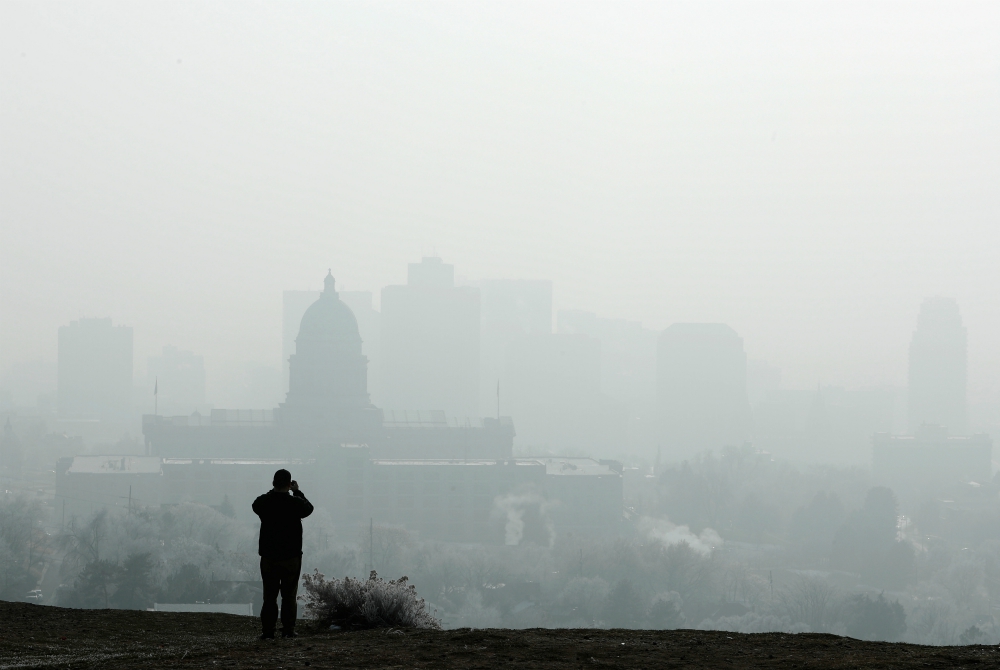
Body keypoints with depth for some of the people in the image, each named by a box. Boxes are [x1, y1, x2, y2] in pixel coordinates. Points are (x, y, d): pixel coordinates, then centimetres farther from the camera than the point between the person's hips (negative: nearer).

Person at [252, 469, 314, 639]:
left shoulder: (262, 502, -6)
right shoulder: (295, 503, -12)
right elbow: (308, 508, 9)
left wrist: (274, 491, 18)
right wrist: (297, 492, 19)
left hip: (268, 557, 2)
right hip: (291, 556, -2)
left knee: (269, 595, 7)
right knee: (289, 595, 5)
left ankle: (268, 630, 3)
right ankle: (288, 630, 4)